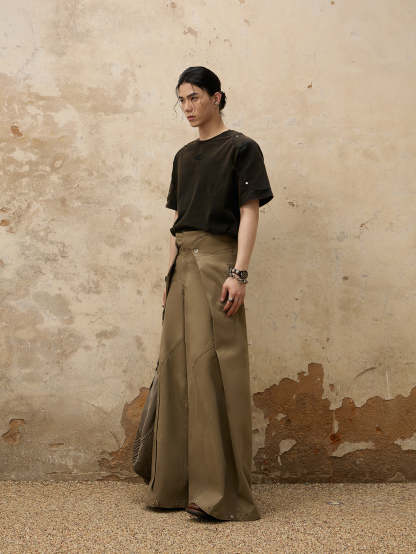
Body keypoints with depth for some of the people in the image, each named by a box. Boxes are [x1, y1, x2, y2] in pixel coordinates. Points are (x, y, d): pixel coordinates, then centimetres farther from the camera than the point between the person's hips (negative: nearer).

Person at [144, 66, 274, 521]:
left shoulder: (241, 148, 1)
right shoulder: (184, 156, 20)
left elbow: (249, 212, -7)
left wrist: (239, 272, -17)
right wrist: (169, 276, 15)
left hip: (216, 261, -7)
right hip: (182, 265, 7)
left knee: (212, 364, -11)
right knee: (177, 365, 6)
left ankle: (223, 493, -6)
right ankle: (177, 485, 15)